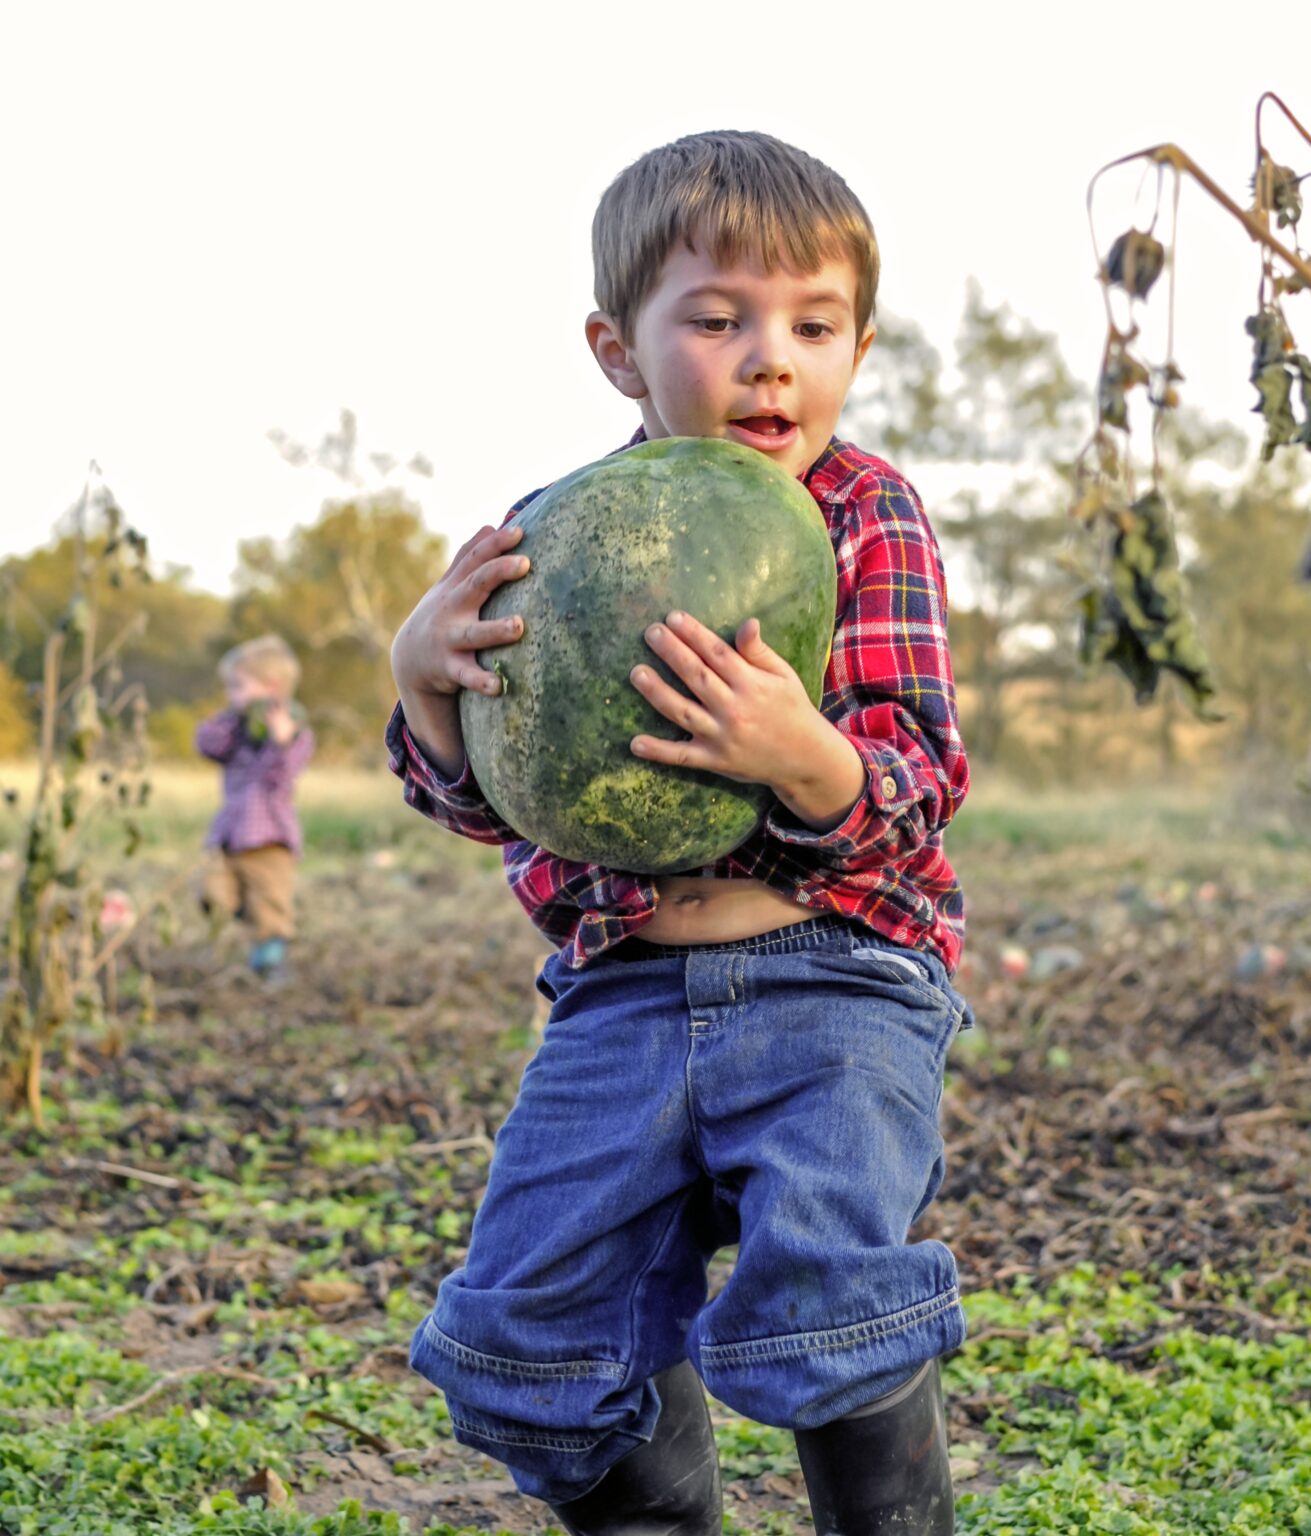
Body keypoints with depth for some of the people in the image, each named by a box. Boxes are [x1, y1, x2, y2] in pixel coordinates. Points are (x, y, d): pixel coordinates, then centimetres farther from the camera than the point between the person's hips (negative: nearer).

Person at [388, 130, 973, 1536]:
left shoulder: (870, 519, -3)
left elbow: (916, 788, -9)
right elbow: (490, 801, 6)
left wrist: (805, 759, -31)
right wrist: (426, 676, -14)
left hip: (832, 976, -3)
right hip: (622, 987, 4)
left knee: (821, 1297, -18)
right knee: (530, 1317, 7)